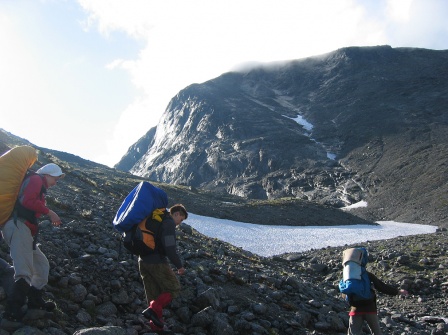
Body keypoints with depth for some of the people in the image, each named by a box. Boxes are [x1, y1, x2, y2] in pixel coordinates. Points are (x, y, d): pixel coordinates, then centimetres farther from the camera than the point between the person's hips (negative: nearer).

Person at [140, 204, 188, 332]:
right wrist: (179, 265, -11)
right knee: (174, 288, 4)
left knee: (154, 295, 15)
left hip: (143, 261, 9)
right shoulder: (169, 223, -11)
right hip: (157, 262, -9)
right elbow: (170, 248, -19)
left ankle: (156, 324, 17)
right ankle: (153, 310, -10)